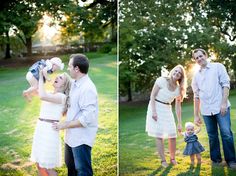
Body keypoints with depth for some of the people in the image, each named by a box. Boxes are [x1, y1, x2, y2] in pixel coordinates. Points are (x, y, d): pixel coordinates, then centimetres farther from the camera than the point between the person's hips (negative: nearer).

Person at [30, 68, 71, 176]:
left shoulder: (61, 96, -15)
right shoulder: (50, 94, 11)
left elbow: (42, 96, -30)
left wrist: (41, 77, -20)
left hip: (49, 130, -8)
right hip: (40, 128, 8)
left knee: (46, 167, -1)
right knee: (39, 163, 17)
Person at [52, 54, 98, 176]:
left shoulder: (87, 88, -22)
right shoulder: (74, 84, 6)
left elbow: (87, 118, -26)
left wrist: (65, 125, -20)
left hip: (81, 138, -9)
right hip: (71, 136, 9)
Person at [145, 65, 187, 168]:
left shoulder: (179, 89, 0)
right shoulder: (162, 80, -12)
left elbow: (178, 107, 3)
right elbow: (152, 95, -11)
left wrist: (179, 123, 2)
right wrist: (153, 111, -19)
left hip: (167, 110, 4)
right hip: (156, 107, -4)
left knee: (173, 135, -1)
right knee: (159, 136, -6)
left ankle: (173, 158, 19)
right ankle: (163, 160, 3)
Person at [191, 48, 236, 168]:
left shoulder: (218, 67, 5)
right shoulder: (196, 76, 14)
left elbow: (225, 84, -1)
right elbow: (196, 96, 15)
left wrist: (224, 102, -12)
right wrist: (196, 115, 13)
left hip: (221, 108, -3)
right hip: (206, 111, 3)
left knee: (226, 134, -6)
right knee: (212, 136, 7)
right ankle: (216, 159, 19)